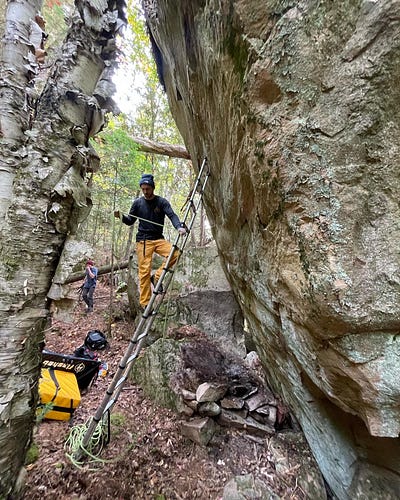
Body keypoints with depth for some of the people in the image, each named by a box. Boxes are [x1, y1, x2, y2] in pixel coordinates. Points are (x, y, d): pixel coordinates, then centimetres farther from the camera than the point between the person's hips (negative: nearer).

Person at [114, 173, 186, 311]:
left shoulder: (162, 202, 2)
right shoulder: (138, 202, 6)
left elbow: (172, 215, -13)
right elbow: (130, 221, 12)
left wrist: (179, 226, -33)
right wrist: (121, 216, -10)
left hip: (158, 239, 1)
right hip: (143, 240, -1)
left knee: (174, 253, -25)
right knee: (144, 271, -6)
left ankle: (157, 277, -5)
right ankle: (145, 304, 4)